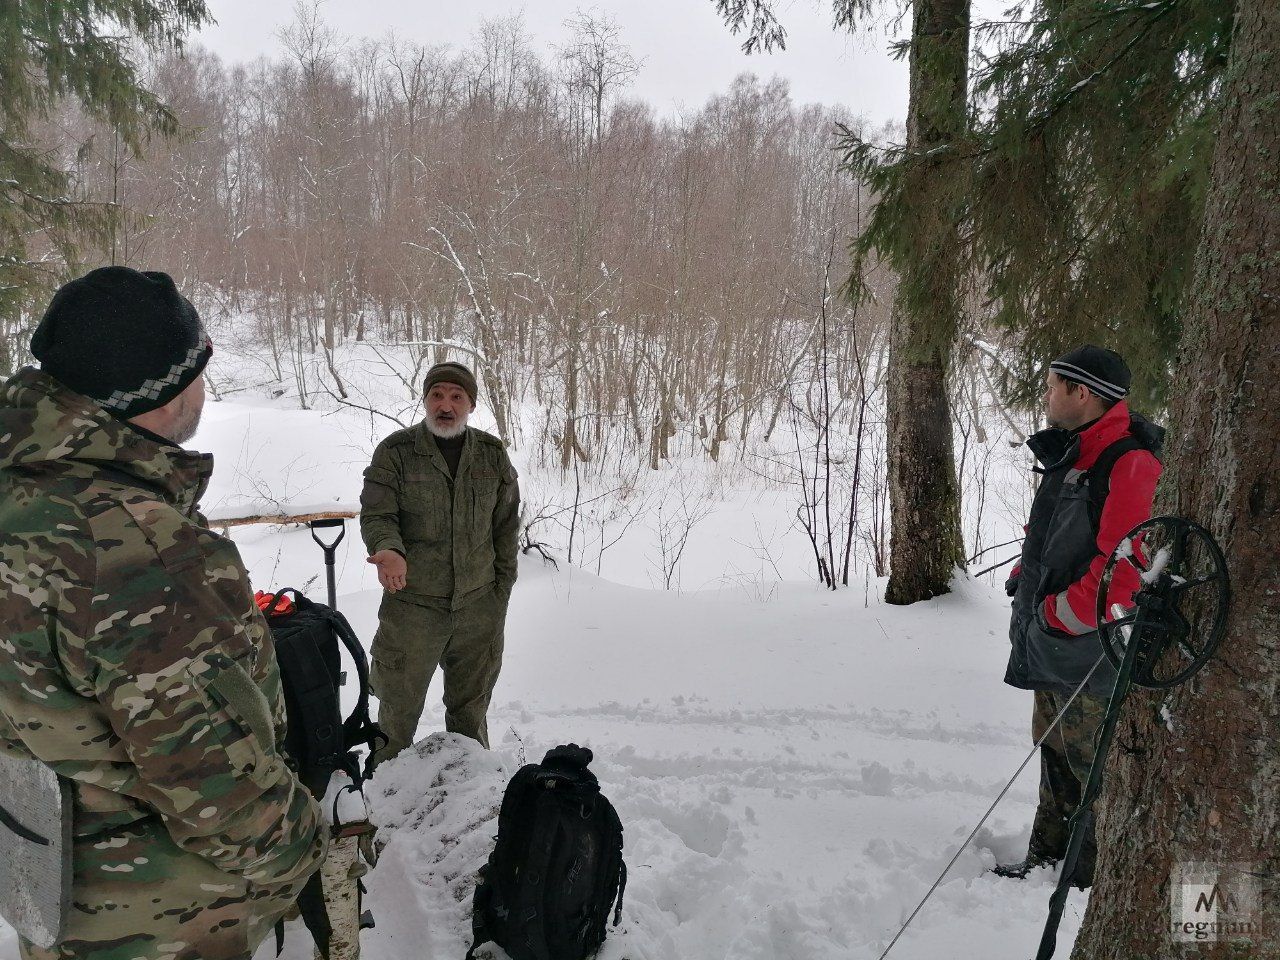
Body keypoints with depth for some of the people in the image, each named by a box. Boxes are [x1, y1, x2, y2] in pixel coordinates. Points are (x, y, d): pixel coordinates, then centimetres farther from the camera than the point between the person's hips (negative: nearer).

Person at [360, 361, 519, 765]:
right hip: (411, 607, -2)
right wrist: (388, 549, -31)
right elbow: (376, 515, -10)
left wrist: (501, 590, 6)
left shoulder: (493, 455, 2)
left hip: (479, 608, 3)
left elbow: (506, 527, 8)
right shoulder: (395, 451, -7)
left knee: (471, 709, 20)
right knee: (398, 709, 10)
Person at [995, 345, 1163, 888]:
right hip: (1051, 645, 10)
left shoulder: (1130, 463, -19)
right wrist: (1024, 579, 9)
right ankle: (1048, 859, 34)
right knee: (1056, 758, 20)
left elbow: (1126, 567, -27)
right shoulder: (1068, 456, 12)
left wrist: (1061, 615, -19)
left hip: (1089, 650, -10)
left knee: (1092, 766, 1)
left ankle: (1093, 877, 16)